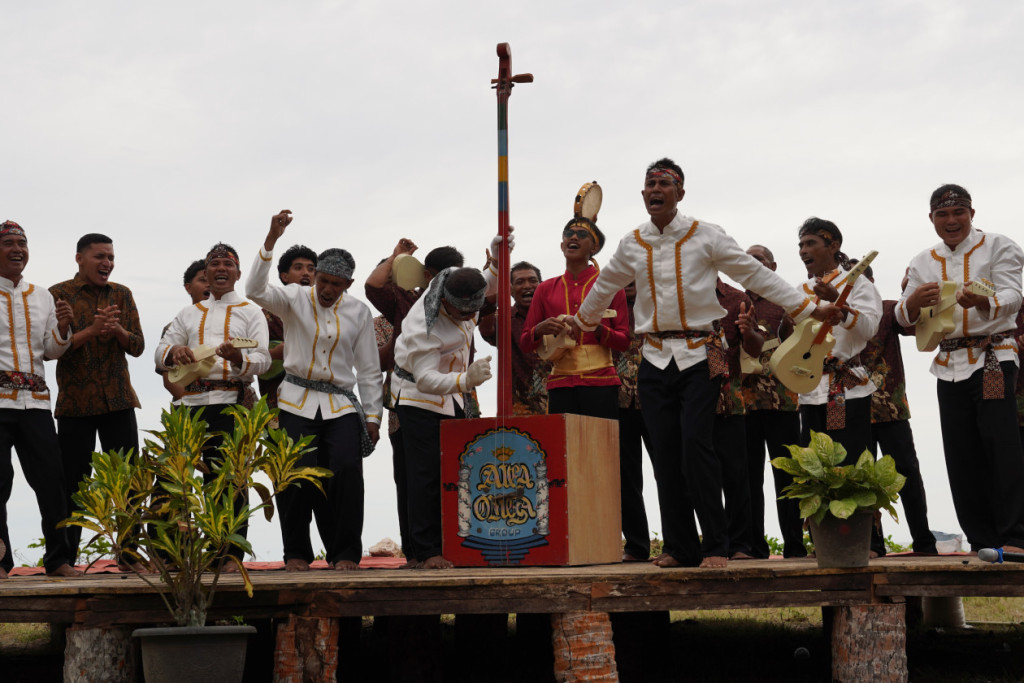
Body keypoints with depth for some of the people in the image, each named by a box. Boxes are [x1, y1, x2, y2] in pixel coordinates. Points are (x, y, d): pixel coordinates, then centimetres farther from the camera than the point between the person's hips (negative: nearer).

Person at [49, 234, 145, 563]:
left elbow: (137, 346, 8)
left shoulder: (122, 294, 11)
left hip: (118, 400, 3)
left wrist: (117, 330, -13)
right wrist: (92, 330, -20)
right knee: (73, 484, 2)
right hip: (75, 403, -3)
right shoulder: (59, 295, 0)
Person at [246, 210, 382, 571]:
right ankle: (296, 553, 10)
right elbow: (256, 290, -17)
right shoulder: (294, 298, 3)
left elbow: (369, 370, 11)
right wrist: (271, 240, -25)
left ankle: (345, 554, -2)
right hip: (298, 403, -1)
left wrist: (373, 416, 7)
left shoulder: (359, 312, 8)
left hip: (342, 405, 1)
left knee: (347, 471, -13)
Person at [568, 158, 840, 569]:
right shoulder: (631, 245, 9)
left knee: (695, 445, -15)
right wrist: (581, 321, 39)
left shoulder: (705, 237, -1)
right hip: (655, 360, 4)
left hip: (699, 357, -4)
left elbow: (756, 275, 0)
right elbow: (605, 287, 28)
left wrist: (808, 309, -2)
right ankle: (680, 547, 12)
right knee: (665, 454, 2)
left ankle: (716, 546, -6)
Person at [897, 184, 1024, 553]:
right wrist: (914, 301, -16)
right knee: (962, 455, 3)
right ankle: (983, 540, 10)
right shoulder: (923, 263, 13)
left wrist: (982, 302, -36)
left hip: (993, 356, -5)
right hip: (949, 364, 5)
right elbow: (903, 317, 8)